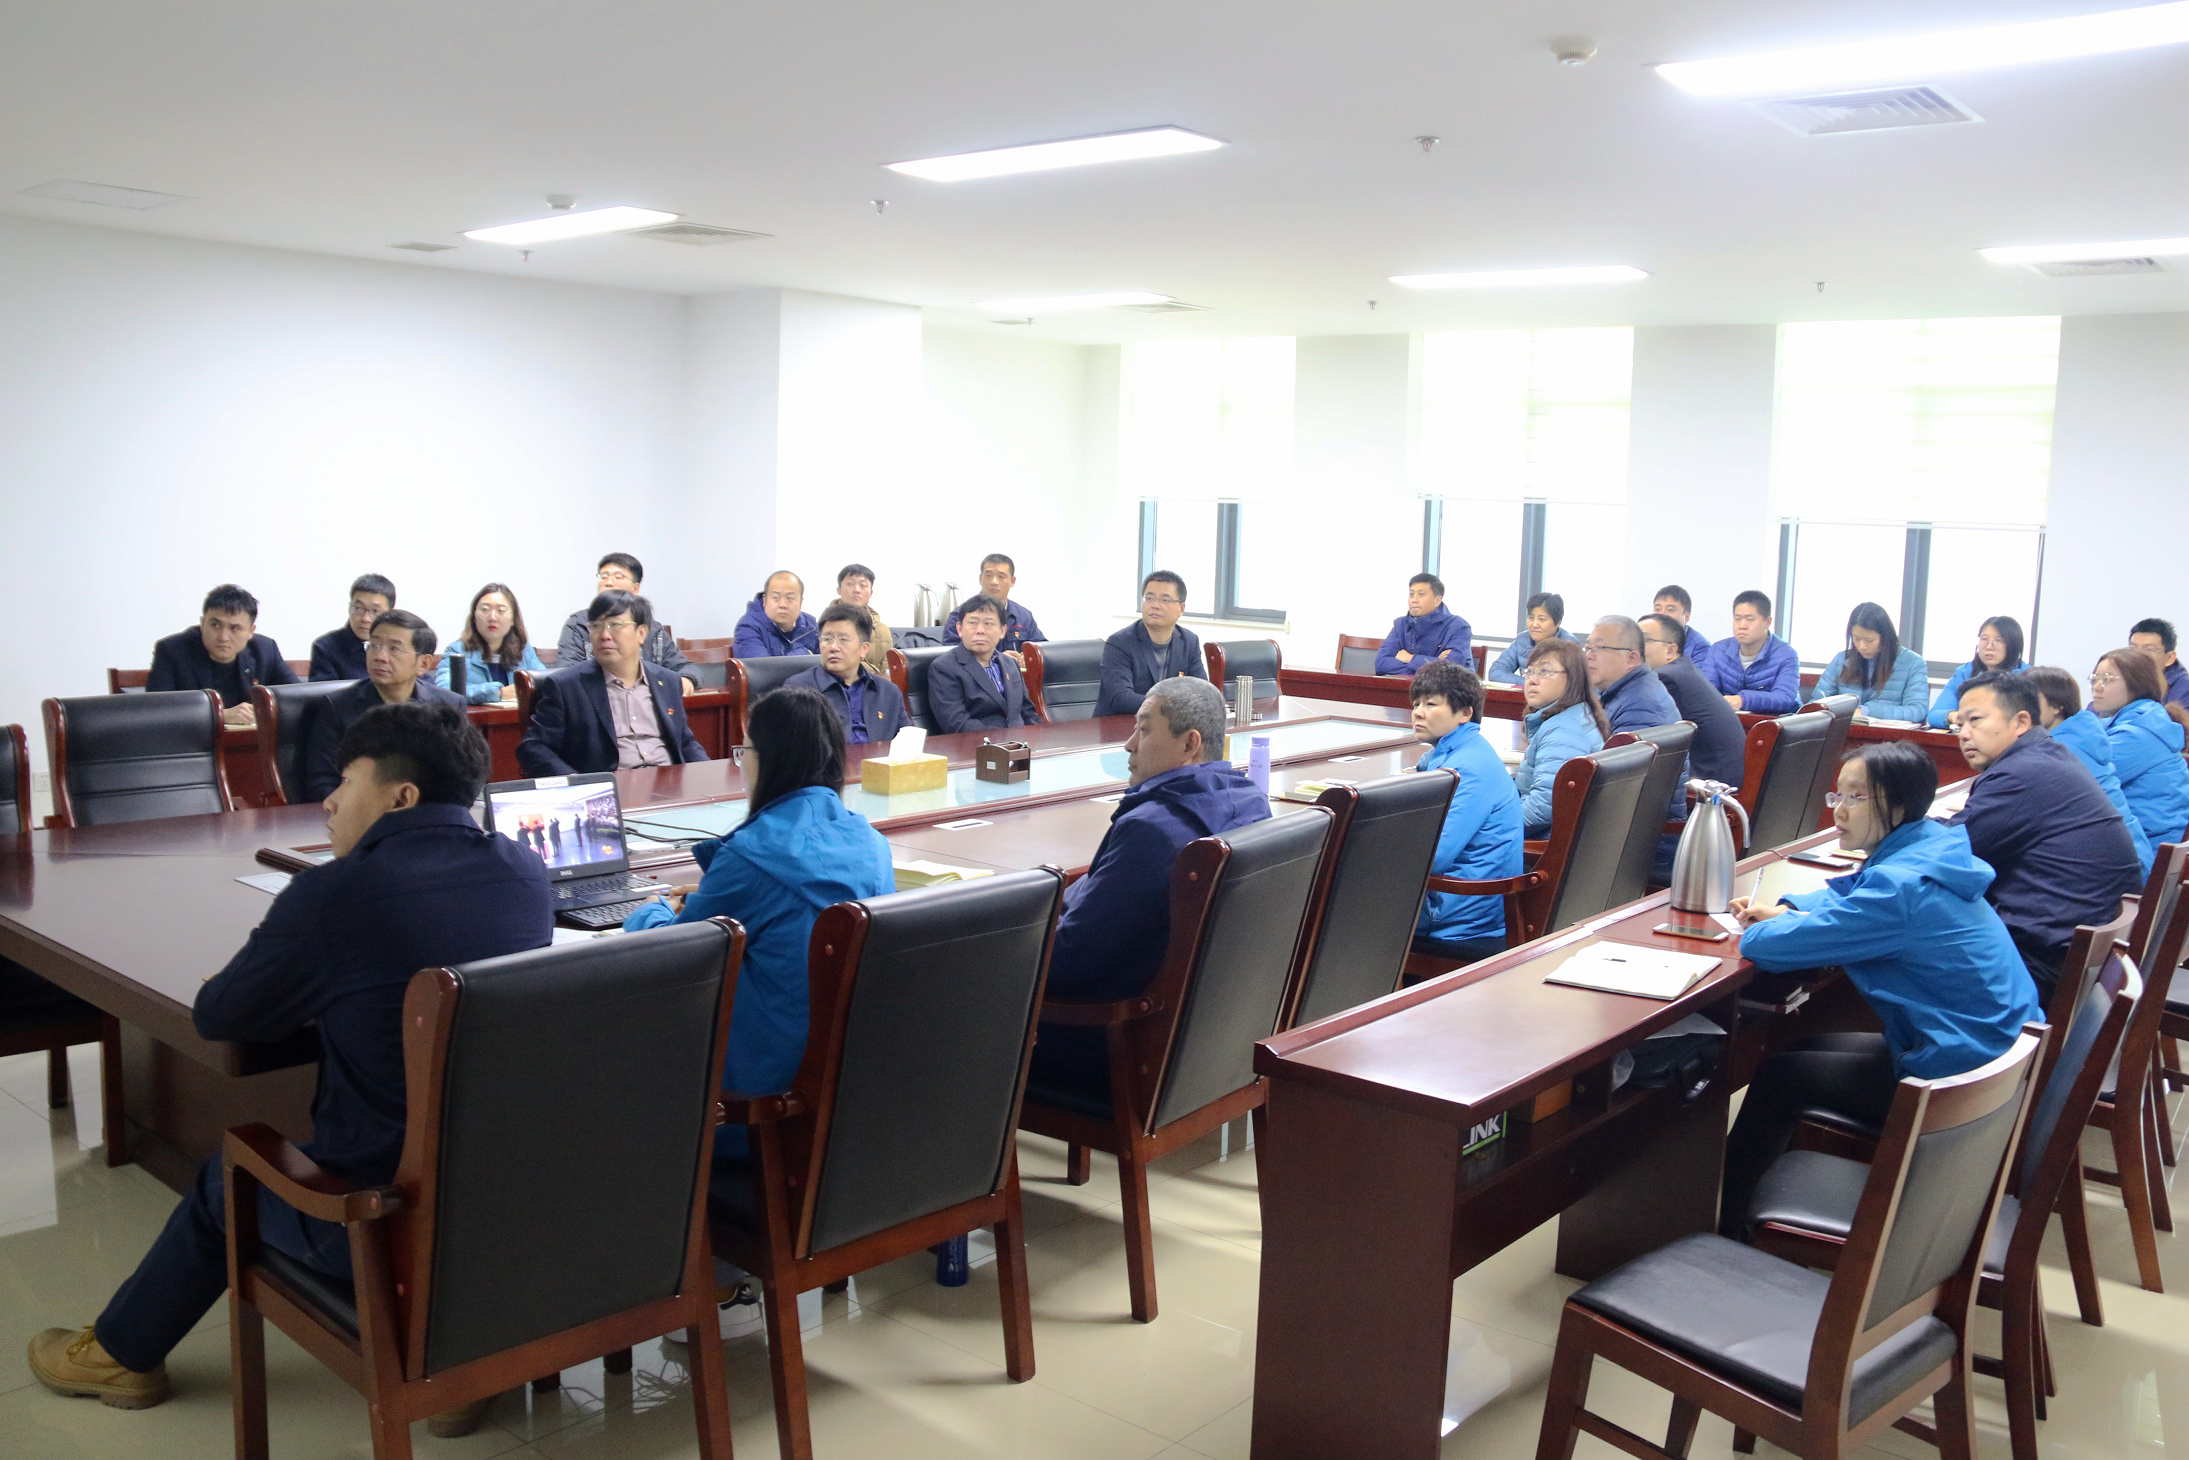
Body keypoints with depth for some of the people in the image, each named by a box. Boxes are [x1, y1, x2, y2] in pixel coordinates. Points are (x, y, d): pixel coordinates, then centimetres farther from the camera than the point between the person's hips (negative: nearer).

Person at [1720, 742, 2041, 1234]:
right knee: (1805, 1048, 18)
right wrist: (1786, 909, 4)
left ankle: (1722, 1226, 17)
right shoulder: (1923, 857, 3)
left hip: (1962, 1078, -10)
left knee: (1779, 1077, 0)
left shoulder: (1901, 885, -27)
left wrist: (1756, 932, -3)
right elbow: (1845, 893, 23)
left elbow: (1777, 946, -26)